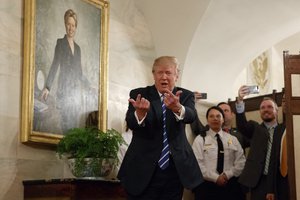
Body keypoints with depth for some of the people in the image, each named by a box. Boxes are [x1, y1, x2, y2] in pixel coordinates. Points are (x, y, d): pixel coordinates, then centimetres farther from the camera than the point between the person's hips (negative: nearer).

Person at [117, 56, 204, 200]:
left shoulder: (185, 95, 4)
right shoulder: (138, 94, 0)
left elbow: (191, 116, -18)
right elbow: (131, 123, -16)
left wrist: (178, 108, -41)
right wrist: (140, 112, -39)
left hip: (175, 169, 1)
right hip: (143, 169, -1)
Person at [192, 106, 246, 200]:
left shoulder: (233, 139, 11)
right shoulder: (200, 139, 3)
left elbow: (241, 161, 4)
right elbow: (197, 164, -7)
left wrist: (228, 175, -10)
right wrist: (215, 178, -15)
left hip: (230, 185, 2)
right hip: (207, 185, -2)